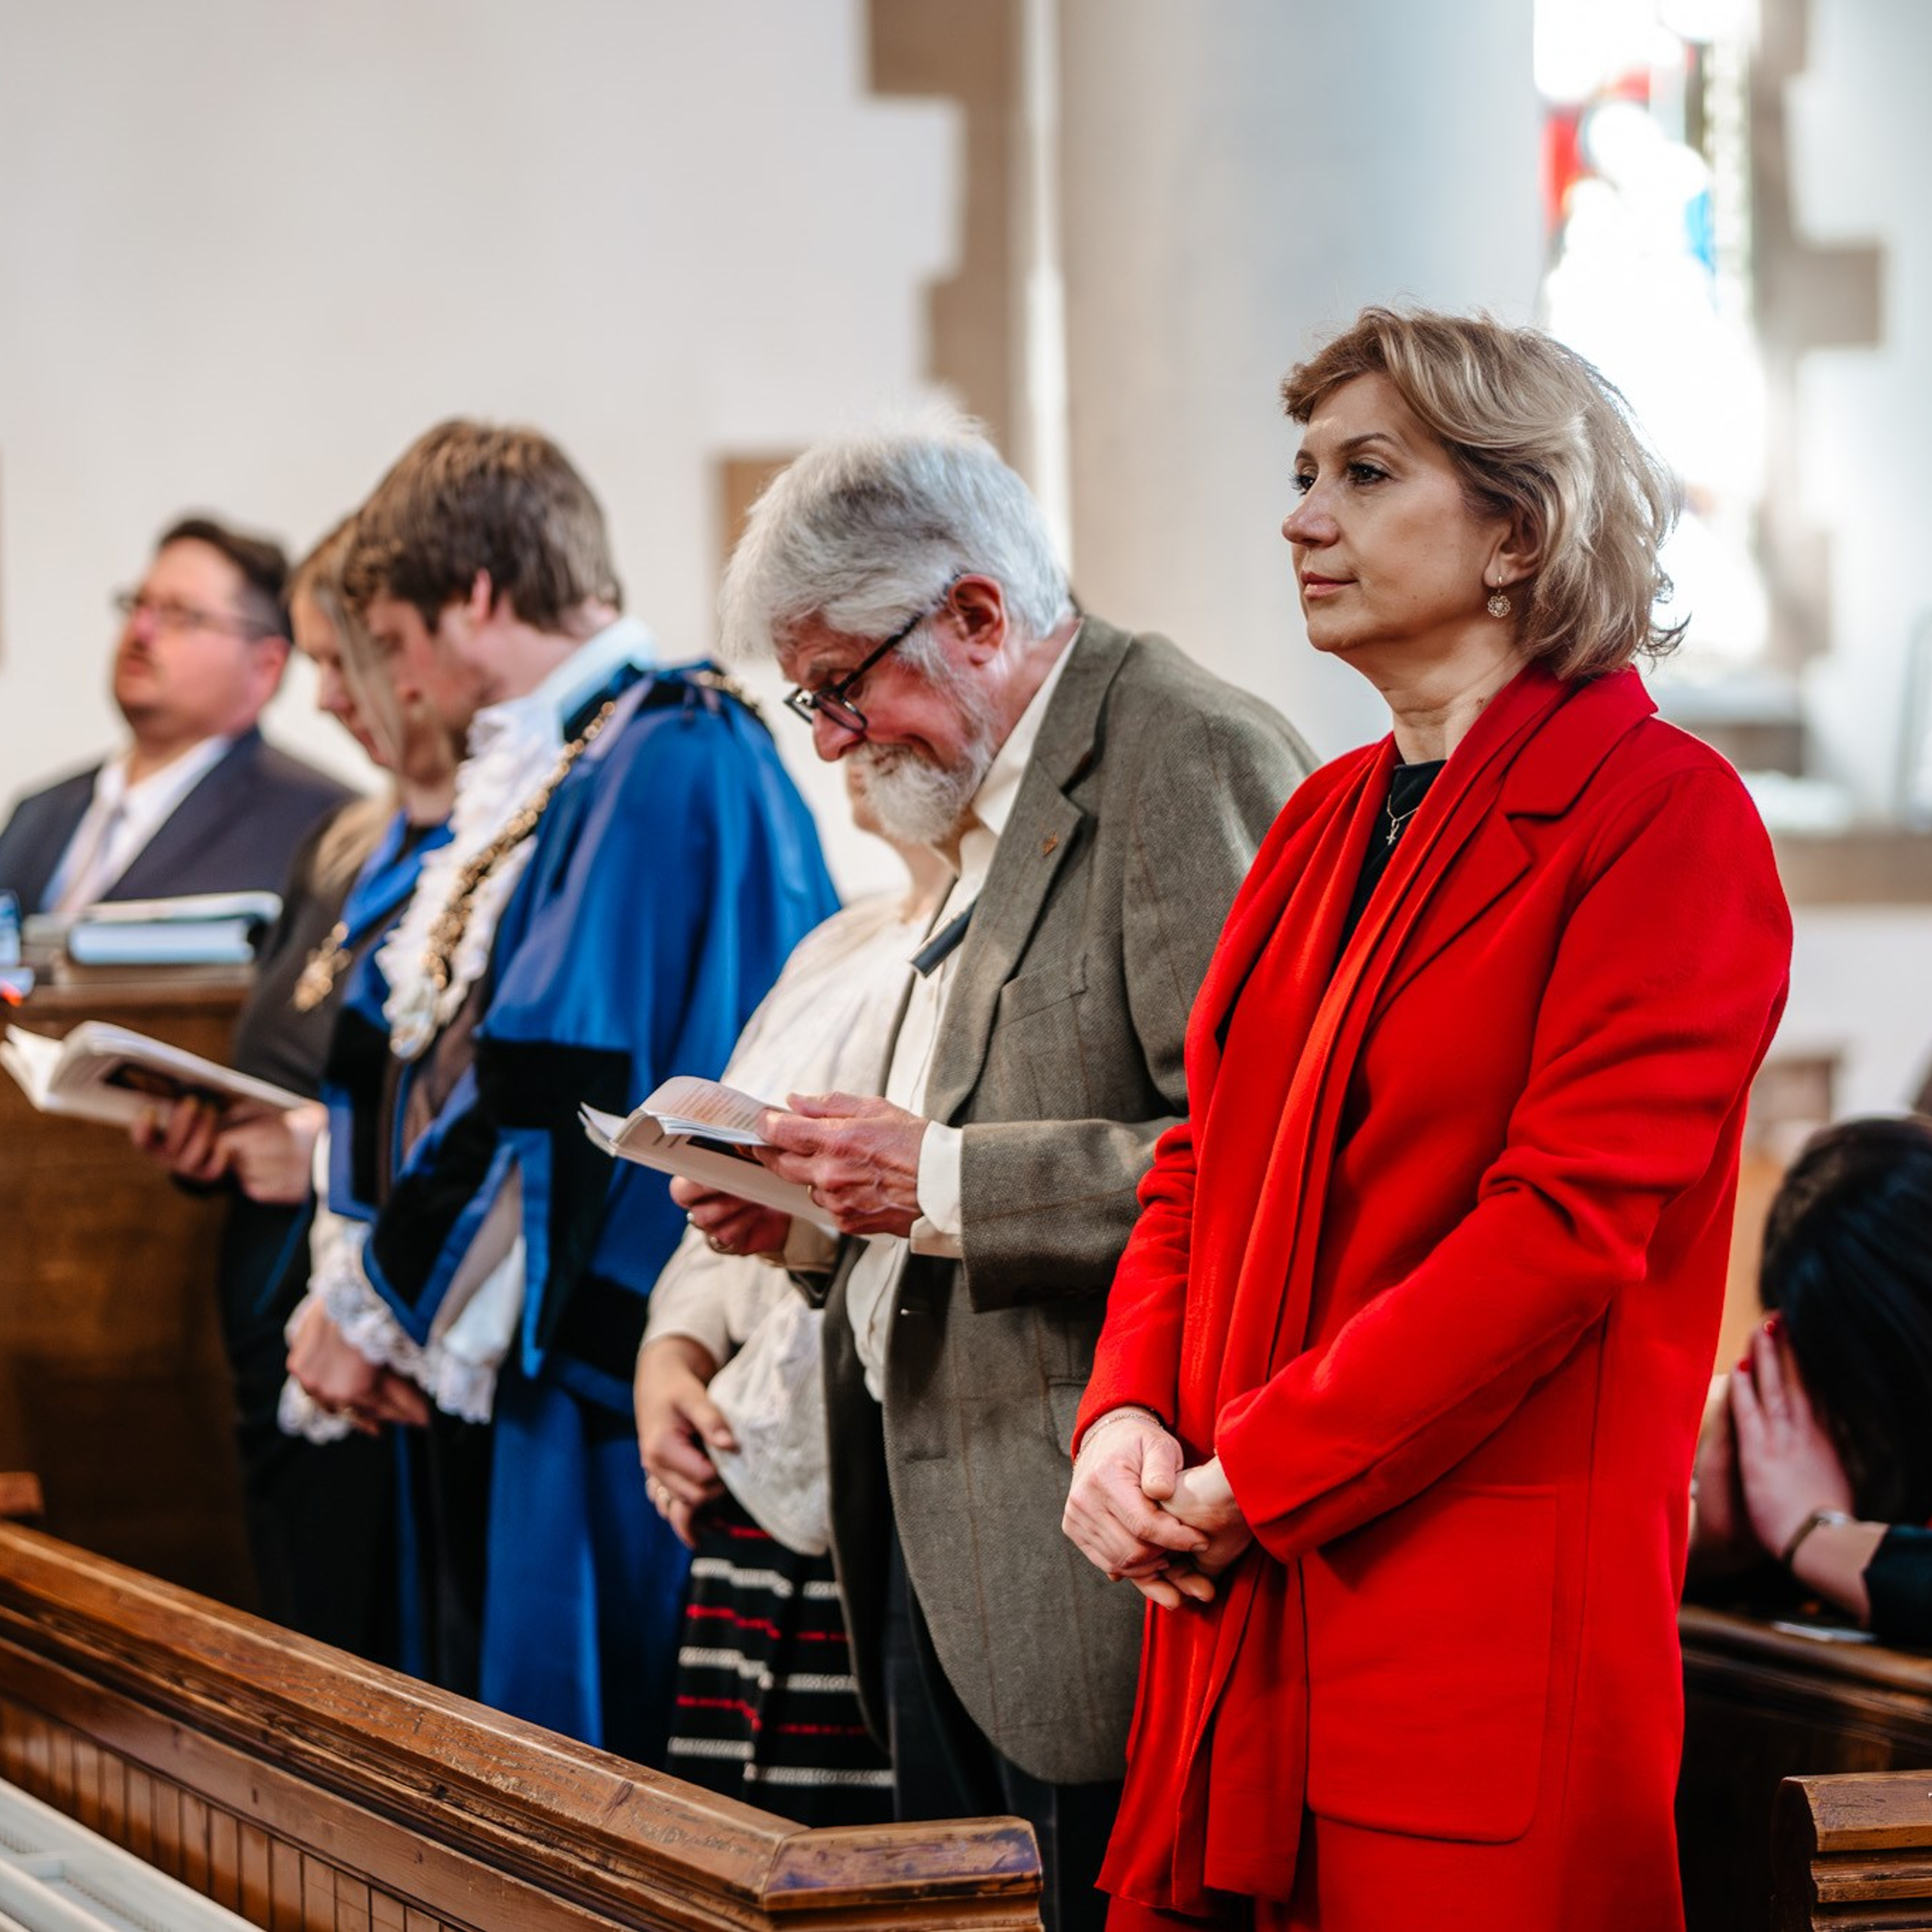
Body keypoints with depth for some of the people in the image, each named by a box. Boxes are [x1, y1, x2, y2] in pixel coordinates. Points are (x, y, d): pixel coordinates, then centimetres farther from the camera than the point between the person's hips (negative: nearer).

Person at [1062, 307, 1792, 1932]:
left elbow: (1571, 1220, -16)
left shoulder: (1663, 812, -8)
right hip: (1242, 1615, 7)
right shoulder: (1327, 820, 16)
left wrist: (1249, 1476, -14)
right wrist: (1130, 1416, -2)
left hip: (1485, 1642, -7)